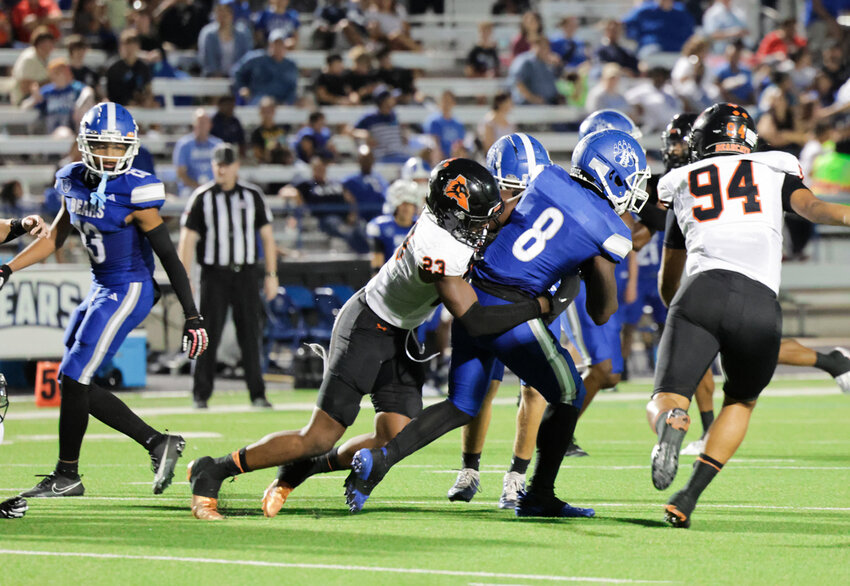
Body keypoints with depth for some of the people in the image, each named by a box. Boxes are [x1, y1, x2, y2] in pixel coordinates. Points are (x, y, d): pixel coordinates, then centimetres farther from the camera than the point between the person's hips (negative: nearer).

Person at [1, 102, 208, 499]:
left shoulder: (135, 194, -18)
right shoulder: (75, 182, 4)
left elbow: (169, 257, -14)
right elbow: (55, 238, 18)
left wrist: (193, 318, -15)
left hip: (129, 291, -8)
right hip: (101, 289, 8)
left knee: (72, 379, -8)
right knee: (76, 385, 7)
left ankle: (66, 476, 6)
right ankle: (158, 443, 15)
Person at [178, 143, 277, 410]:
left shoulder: (252, 195, 7)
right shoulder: (202, 198, 0)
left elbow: (267, 236, 11)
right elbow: (187, 240, -3)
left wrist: (271, 275, 4)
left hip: (246, 275, 2)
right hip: (214, 275, -2)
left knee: (250, 335, 1)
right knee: (208, 335, -4)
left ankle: (257, 394, 6)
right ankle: (201, 395, 3)